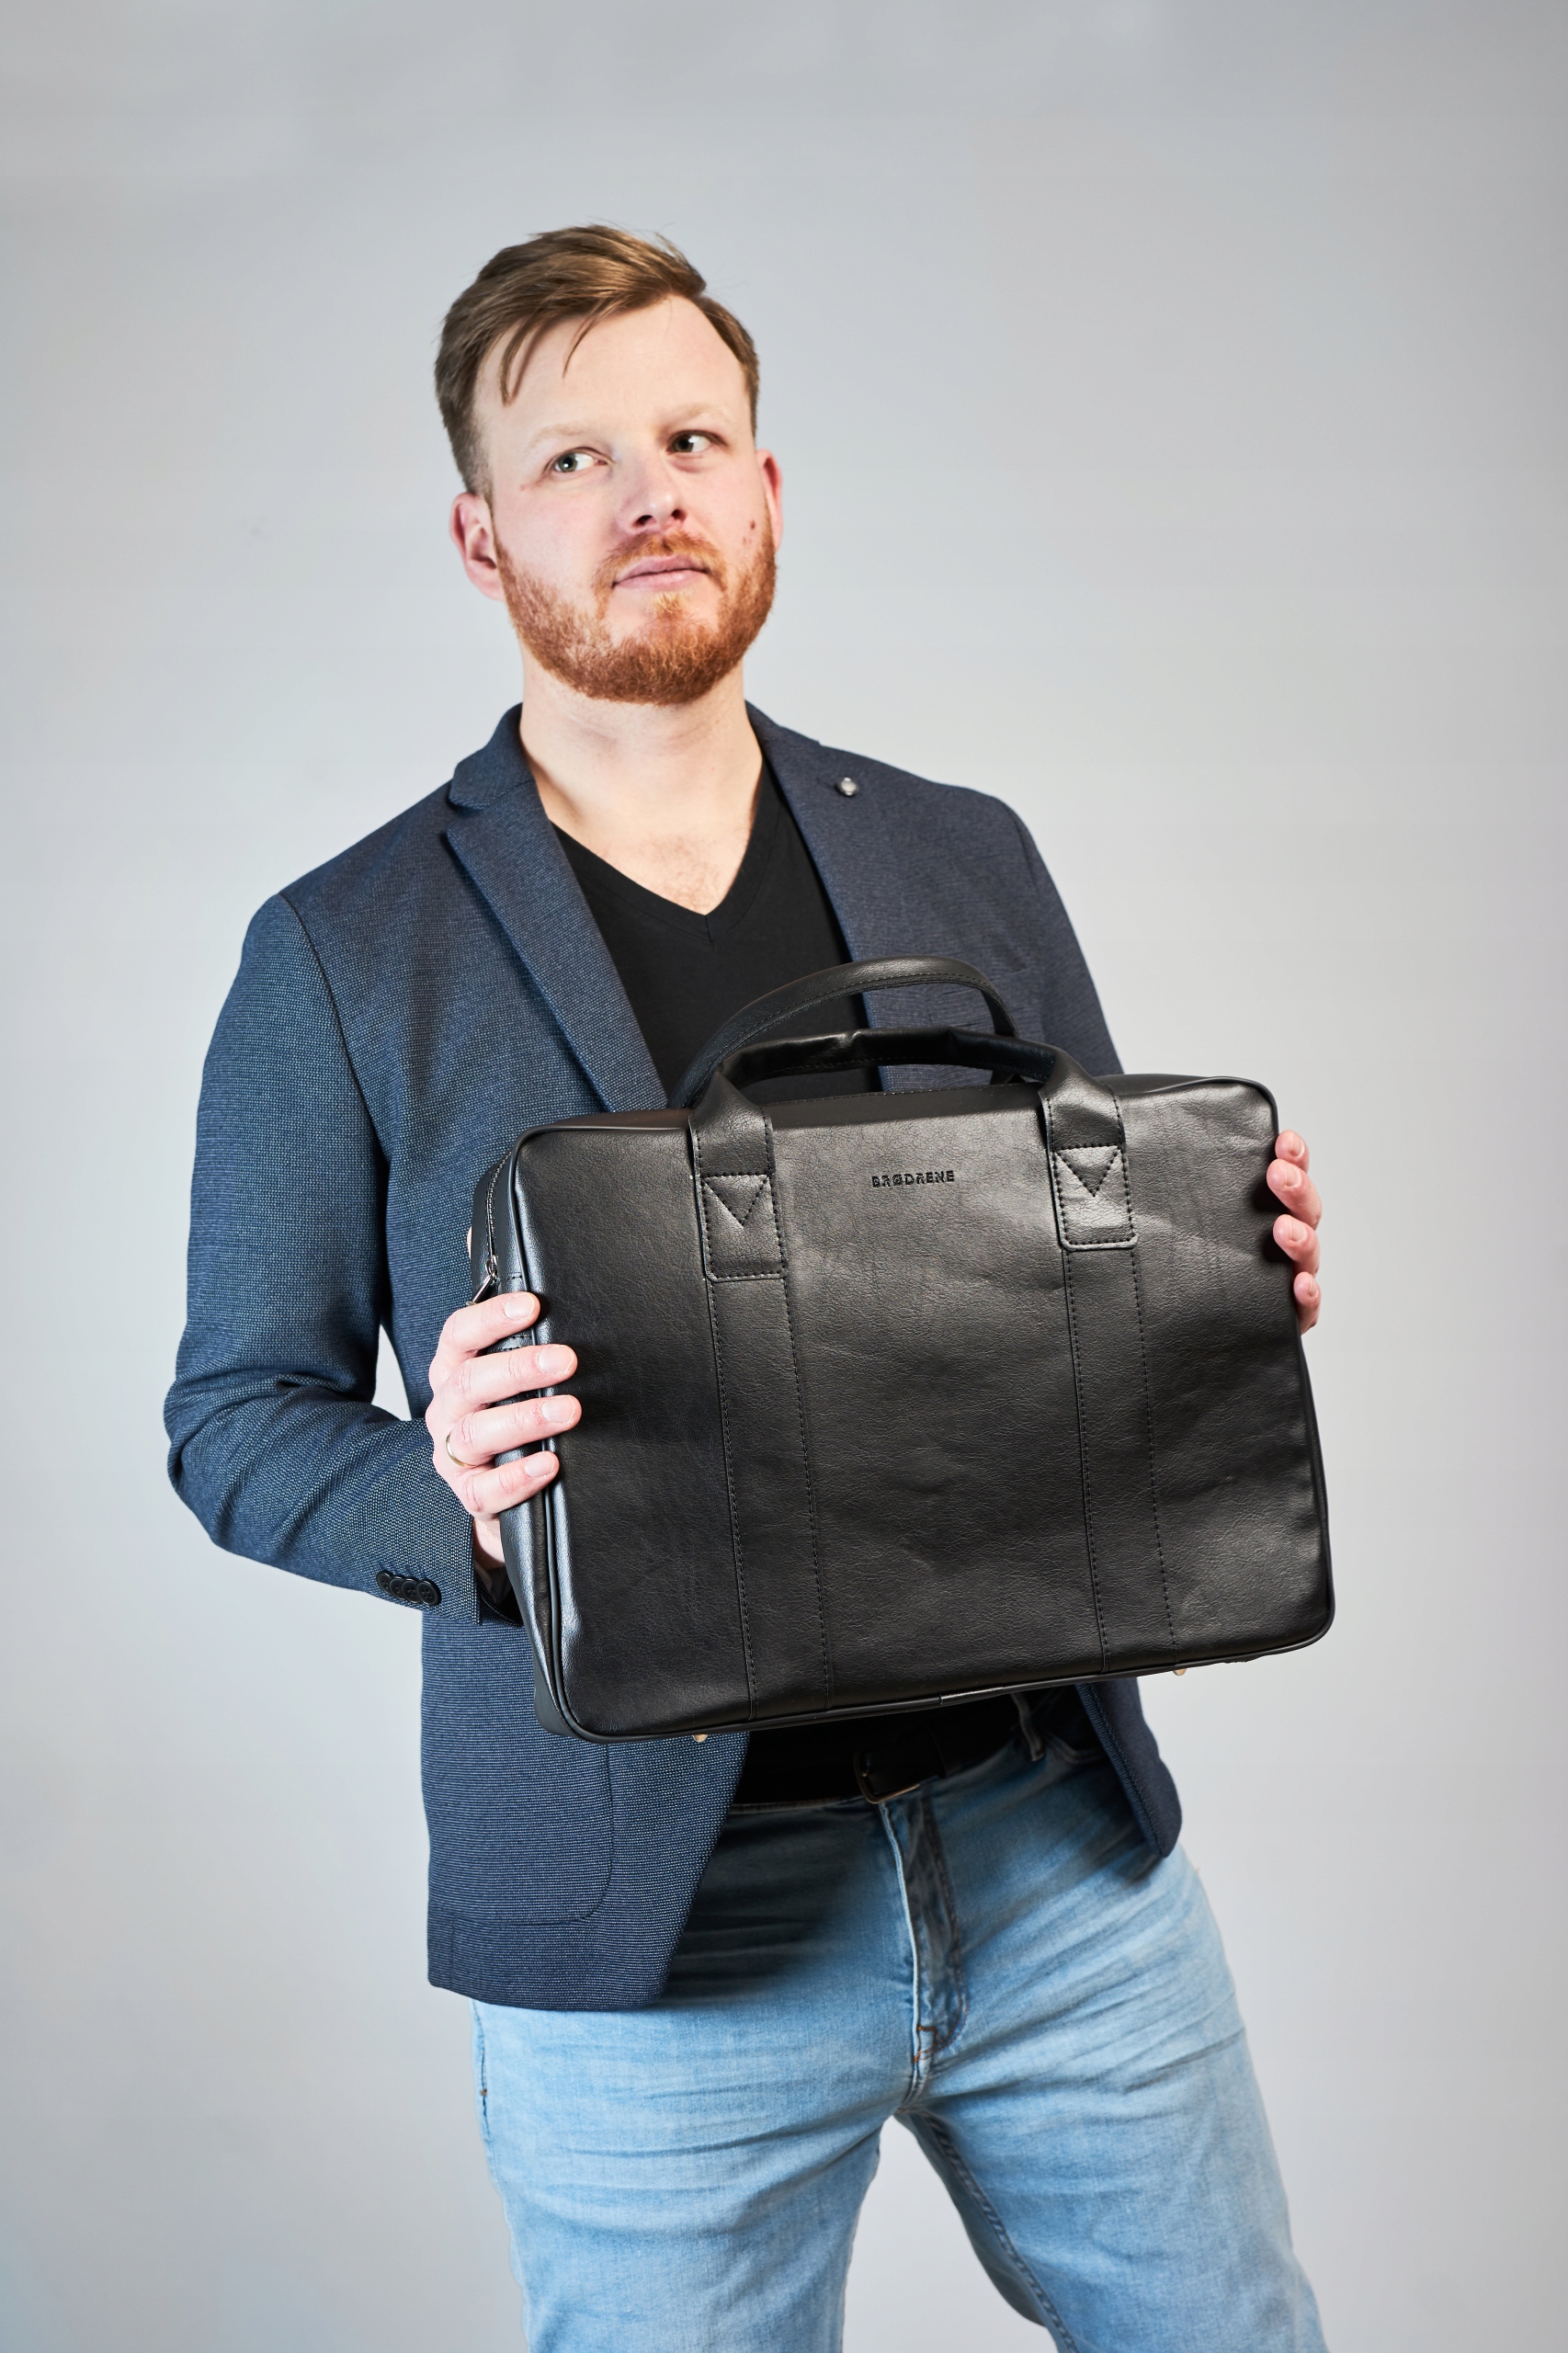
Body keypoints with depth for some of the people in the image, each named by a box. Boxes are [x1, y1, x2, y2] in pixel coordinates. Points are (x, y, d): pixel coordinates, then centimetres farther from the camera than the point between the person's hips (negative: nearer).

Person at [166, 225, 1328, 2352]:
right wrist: (451, 1491, -21)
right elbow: (236, 1413, -1)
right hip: (652, 1927, -3)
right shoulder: (341, 956, -2)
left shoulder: (971, 864, 8)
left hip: (1062, 1845, 3)